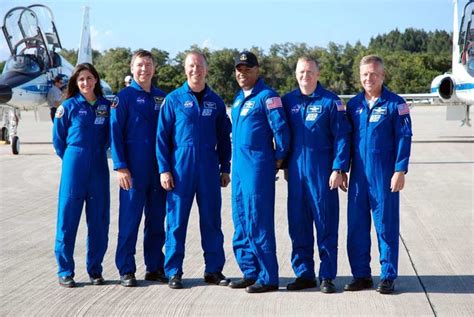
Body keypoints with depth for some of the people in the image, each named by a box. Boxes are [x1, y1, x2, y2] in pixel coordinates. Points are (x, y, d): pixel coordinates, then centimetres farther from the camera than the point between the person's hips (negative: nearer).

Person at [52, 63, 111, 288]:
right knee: (68, 217, -2)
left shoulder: (106, 106, 7)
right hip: (74, 166, -3)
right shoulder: (68, 106, 0)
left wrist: (99, 153, 10)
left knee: (99, 219, 4)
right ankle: (65, 271, 6)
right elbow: (58, 139, 8)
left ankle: (95, 269, 15)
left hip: (99, 167, 3)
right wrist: (72, 159, 10)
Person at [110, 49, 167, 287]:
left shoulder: (161, 97, 11)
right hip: (134, 168, -4)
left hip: (158, 167, 5)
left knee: (157, 219, 9)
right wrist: (120, 166, -13)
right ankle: (126, 270, 7)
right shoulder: (124, 97, -2)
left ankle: (155, 267, 18)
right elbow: (115, 132, -6)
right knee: (130, 219, -1)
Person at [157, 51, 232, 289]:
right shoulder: (173, 99, 1)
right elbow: (162, 136, 0)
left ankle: (214, 270, 15)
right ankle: (173, 271, 9)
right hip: (181, 166, -2)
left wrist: (225, 168, 10)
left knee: (211, 219, 6)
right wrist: (164, 169, -6)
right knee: (176, 219, 1)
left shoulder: (215, 101, 9)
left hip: (209, 167, 2)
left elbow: (224, 137, 14)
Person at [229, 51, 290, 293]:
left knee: (257, 222, -8)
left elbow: (281, 129, -14)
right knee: (241, 221, 11)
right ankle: (250, 272, 19)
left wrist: (279, 159, -7)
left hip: (258, 166, -9)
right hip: (239, 165, 9)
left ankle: (268, 278, -2)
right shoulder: (239, 98, 17)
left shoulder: (267, 96, -10)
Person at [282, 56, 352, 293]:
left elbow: (341, 137, -5)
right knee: (298, 224, 7)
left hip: (322, 171, -4)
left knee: (326, 223, 0)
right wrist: (284, 165, 11)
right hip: (296, 170, 4)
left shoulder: (330, 101, -3)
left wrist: (339, 169, -11)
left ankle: (327, 276, 7)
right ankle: (304, 274, 17)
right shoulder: (287, 101, 8)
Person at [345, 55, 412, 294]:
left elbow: (404, 138, -5)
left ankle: (388, 277, 11)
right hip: (358, 175, 4)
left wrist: (400, 171, -11)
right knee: (356, 226, 6)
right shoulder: (353, 104, 9)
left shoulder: (395, 104, -3)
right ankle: (361, 275, 17)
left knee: (386, 226, 2)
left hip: (384, 176, -4)